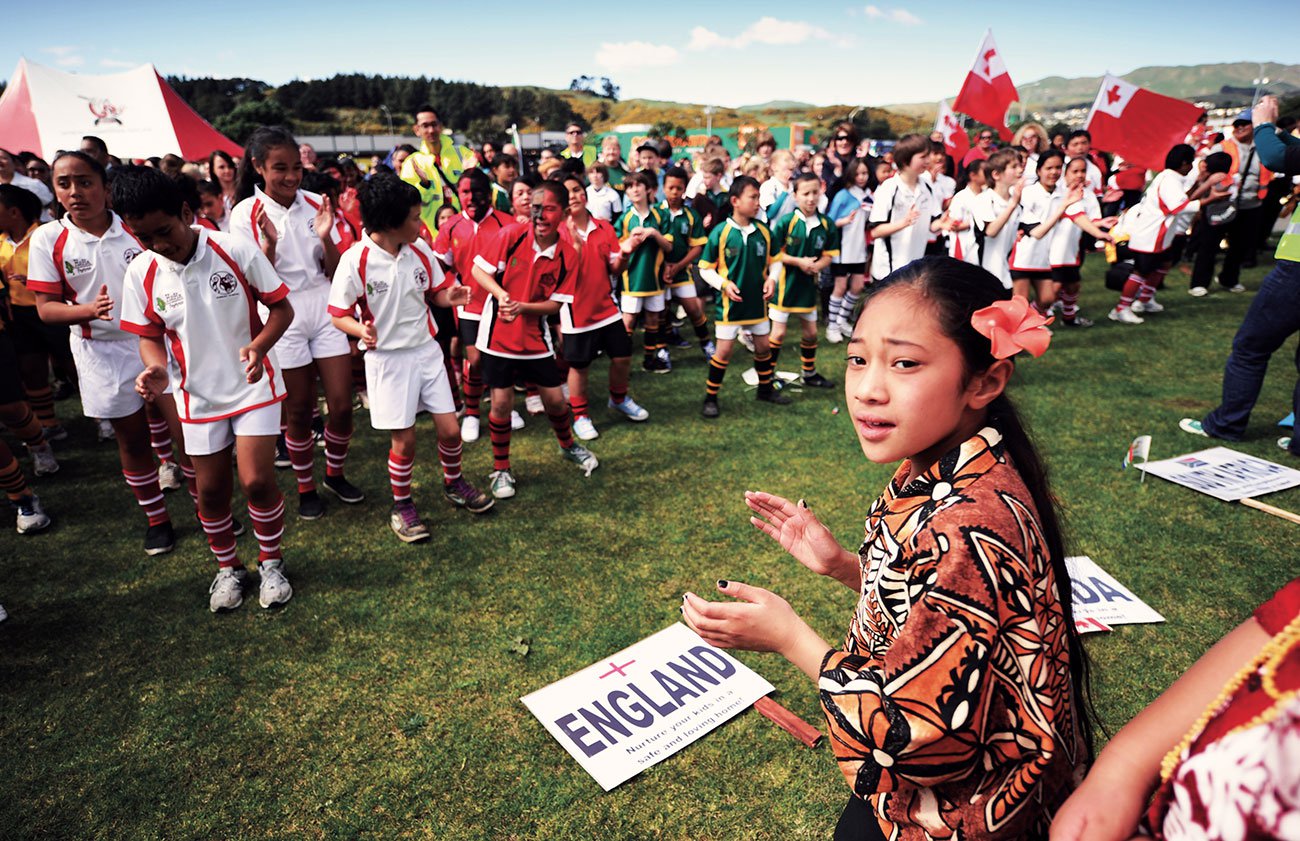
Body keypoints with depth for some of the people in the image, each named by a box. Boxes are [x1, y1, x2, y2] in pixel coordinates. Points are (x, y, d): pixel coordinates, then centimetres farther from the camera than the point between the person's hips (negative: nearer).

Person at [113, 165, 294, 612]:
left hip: (253, 385, -3)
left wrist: (259, 346, -27)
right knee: (210, 490, 9)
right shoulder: (141, 274, -8)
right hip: (198, 394, 3)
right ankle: (228, 568, 33)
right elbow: (150, 336, 4)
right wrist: (157, 369, -18)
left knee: (257, 481, -9)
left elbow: (281, 308, -9)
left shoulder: (236, 250, -17)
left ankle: (271, 563, 17)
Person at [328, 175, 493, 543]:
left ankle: (454, 485, 34)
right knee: (404, 440, 2)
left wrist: (449, 296, -12)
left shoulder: (421, 250, -2)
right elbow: (339, 315, -8)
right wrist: (360, 330, -29)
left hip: (427, 350, 4)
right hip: (387, 358, -4)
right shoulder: (355, 261, -16)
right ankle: (401, 506, 25)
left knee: (450, 429, 6)